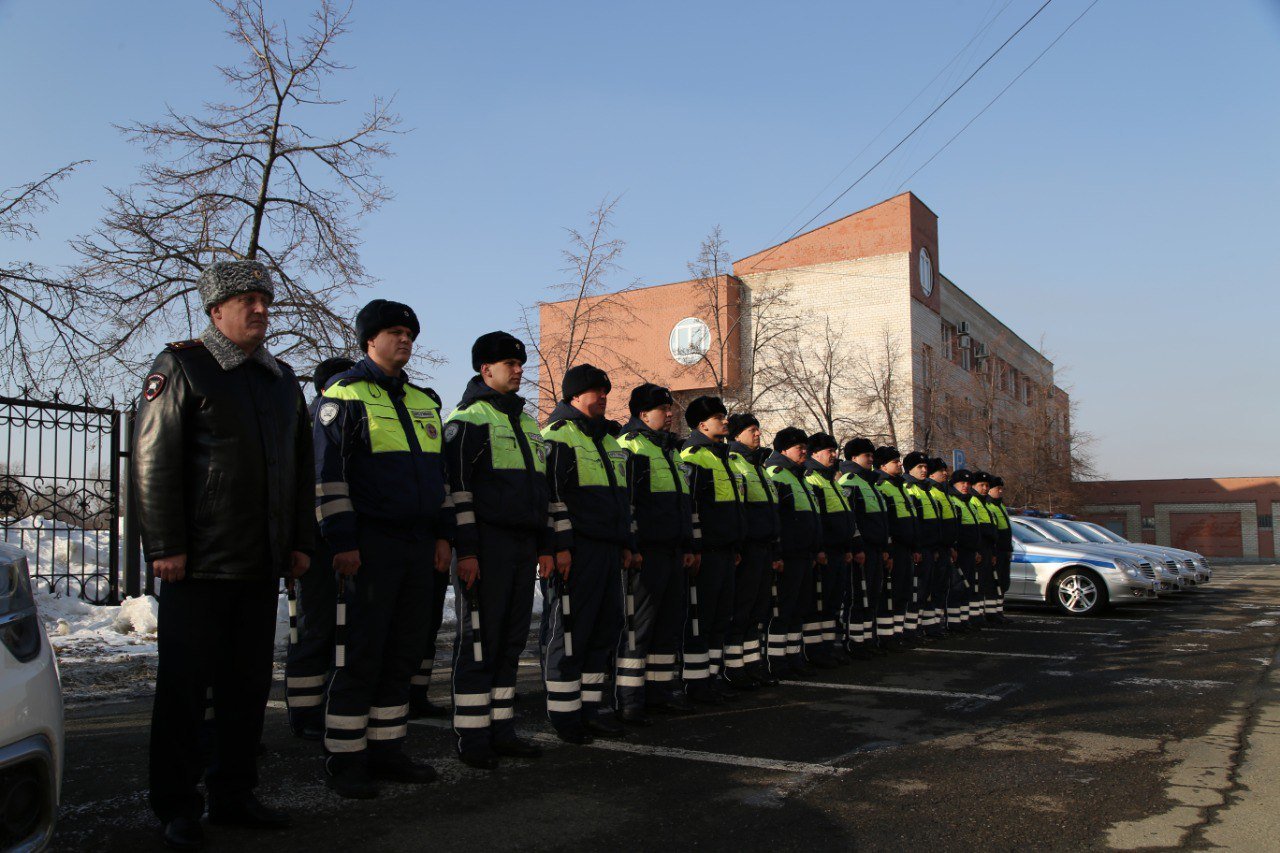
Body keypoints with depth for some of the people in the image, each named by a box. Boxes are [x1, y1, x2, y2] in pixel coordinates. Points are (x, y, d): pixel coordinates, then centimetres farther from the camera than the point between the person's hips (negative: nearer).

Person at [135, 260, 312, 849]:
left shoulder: (281, 378, 16)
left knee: (249, 684, 11)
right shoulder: (181, 367, -3)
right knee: (184, 684, 2)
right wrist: (165, 547, -14)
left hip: (263, 564, 6)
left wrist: (300, 541, 13)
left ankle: (233, 796, 23)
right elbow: (153, 461, -9)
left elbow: (301, 464, 19)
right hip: (199, 564, -6)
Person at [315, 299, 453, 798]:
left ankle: (386, 749, 20)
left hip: (420, 546, 7)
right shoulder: (344, 395, -2)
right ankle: (344, 761, 7)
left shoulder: (423, 402, 19)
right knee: (362, 654, -3)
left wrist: (443, 534, 14)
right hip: (371, 546, -7)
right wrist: (341, 541, -14)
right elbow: (328, 472, -8)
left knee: (404, 653, 10)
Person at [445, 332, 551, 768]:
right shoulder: (468, 418, -3)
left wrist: (545, 545, 19)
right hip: (486, 546, -8)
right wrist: (466, 550, -16)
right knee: (479, 641, -3)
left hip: (523, 547, 8)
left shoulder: (528, 425, 21)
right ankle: (472, 738, 5)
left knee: (512, 639, 10)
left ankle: (500, 728, 19)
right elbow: (457, 487, -10)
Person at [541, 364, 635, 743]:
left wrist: (627, 543, 21)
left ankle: (592, 706, 22)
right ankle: (564, 715, 7)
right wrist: (560, 545, -18)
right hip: (576, 552, -9)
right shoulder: (557, 435, -5)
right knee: (568, 633, -3)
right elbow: (551, 493, -13)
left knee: (605, 629, 11)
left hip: (608, 551, 9)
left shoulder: (609, 441, 22)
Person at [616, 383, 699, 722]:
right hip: (646, 551, -9)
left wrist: (690, 545, 21)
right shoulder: (628, 445, -4)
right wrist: (630, 546, -18)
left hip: (674, 551, 9)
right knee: (638, 623, -5)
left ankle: (661, 689, 21)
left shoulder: (670, 450, 23)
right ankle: (629, 700, 0)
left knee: (669, 622, 12)